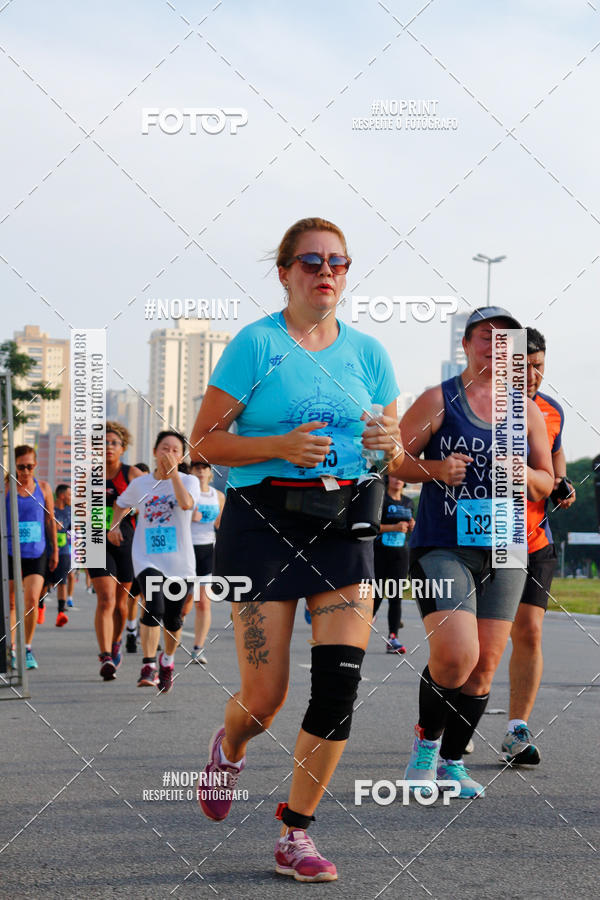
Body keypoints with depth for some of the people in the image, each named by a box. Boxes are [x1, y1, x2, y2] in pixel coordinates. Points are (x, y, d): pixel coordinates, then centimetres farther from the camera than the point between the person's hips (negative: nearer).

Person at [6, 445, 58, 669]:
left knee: (32, 600, -12)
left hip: (36, 552, 1)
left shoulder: (43, 487, 5)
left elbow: (50, 520, 12)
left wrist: (54, 550, 14)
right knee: (10, 603, 5)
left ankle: (28, 649, 3)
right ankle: (11, 650, 18)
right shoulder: (6, 488, -2)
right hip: (10, 552, -1)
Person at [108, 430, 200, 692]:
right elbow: (121, 504, 26)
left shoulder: (189, 481, 0)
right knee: (154, 609, -22)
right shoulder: (139, 484, 6)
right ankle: (148, 667, -20)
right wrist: (115, 524, 10)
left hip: (180, 562, 0)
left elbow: (186, 503, -22)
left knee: (172, 618, 8)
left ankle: (167, 660, 34)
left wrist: (173, 472, -23)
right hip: (147, 560, 0)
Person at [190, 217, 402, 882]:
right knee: (266, 694, -3)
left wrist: (388, 443, -6)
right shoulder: (256, 344, -2)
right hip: (263, 521, -3)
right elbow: (204, 441, -3)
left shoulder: (367, 352, 11)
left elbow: (395, 449, 18)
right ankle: (229, 746, 35)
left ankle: (294, 833, 5)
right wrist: (281, 446, -17)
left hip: (343, 526, 4)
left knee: (340, 679, -9)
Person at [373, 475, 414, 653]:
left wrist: (411, 527, 2)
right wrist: (394, 527, -20)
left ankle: (392, 639, -4)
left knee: (396, 597, -2)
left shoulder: (408, 502, 14)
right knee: (376, 596, -2)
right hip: (379, 552, -4)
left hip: (400, 553, 4)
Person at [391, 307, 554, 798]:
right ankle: (427, 739, 7)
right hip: (443, 548, -4)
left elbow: (547, 482, 17)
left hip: (503, 553, 4)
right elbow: (393, 459, 2)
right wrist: (436, 469, -16)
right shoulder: (438, 400, 0)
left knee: (485, 665, 4)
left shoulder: (528, 411, 11)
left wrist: (523, 475, -6)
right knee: (456, 655, -19)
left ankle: (452, 761, 21)